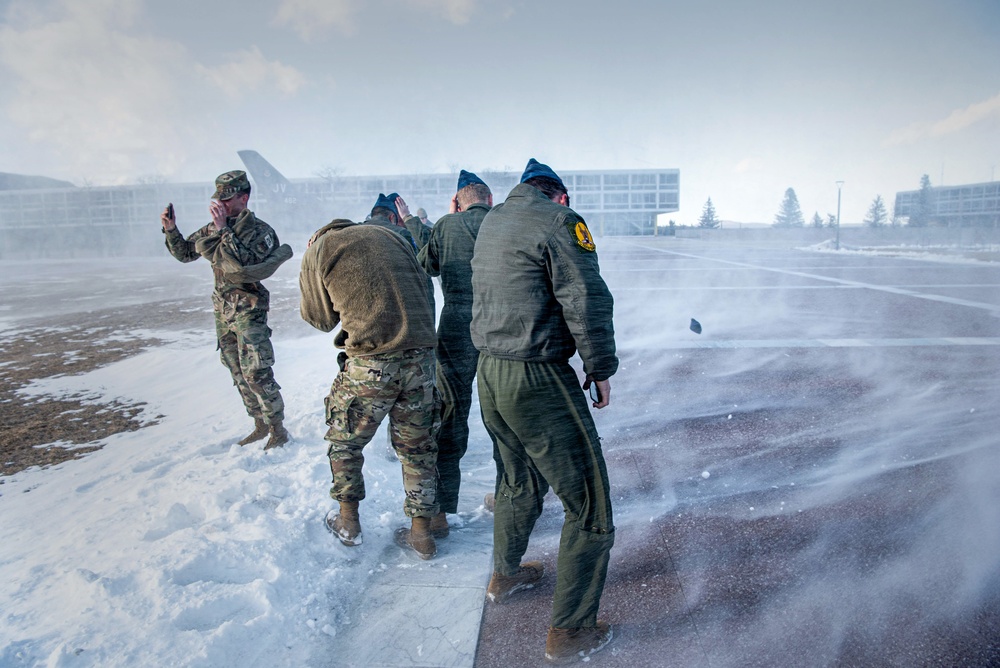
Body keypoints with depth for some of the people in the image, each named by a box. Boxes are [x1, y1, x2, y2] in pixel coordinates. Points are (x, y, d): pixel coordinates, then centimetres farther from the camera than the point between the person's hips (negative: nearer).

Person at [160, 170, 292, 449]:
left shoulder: (260, 231, -13)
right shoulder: (214, 228, 6)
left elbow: (243, 264, -27)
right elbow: (184, 253, 14)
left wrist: (225, 230, -28)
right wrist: (170, 229, -2)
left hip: (248, 311, -7)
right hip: (222, 310, 7)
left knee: (256, 373, -9)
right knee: (239, 373, 13)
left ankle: (278, 429, 5)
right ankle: (260, 425, 27)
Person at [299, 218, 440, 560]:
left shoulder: (317, 250, 7)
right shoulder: (390, 235, 17)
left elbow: (321, 318, 12)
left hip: (371, 362, -4)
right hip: (421, 355, 4)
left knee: (344, 441, 21)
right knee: (417, 446, 18)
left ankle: (348, 522, 34)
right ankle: (421, 533, 27)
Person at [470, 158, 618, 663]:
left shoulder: (491, 222, 13)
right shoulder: (558, 221, -12)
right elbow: (587, 301, -15)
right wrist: (600, 367, -4)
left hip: (489, 374, 9)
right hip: (538, 381, -9)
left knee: (519, 481, 29)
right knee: (589, 506, 5)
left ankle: (505, 575, 49)